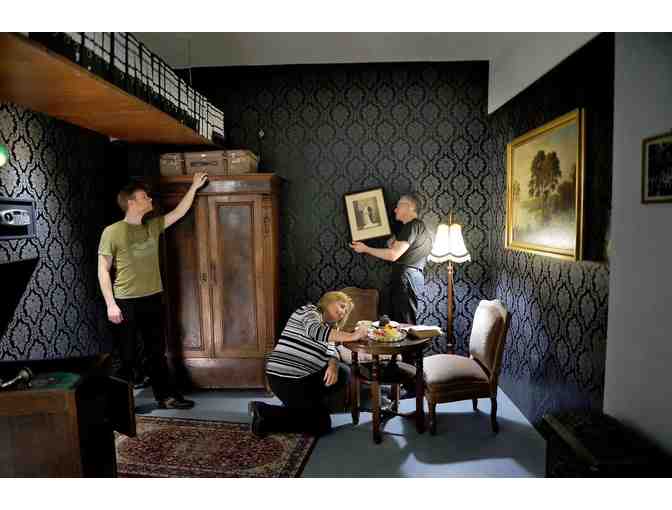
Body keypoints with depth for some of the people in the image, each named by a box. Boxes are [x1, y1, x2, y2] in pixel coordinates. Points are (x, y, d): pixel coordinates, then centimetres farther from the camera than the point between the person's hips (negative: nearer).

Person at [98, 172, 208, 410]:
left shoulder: (153, 226, 8)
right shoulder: (112, 232, -8)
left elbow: (179, 212, 15)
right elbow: (103, 270, -8)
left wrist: (194, 187, 14)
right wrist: (110, 304, -14)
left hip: (153, 299, 5)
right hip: (126, 302, -5)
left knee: (157, 352, 13)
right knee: (127, 356, 6)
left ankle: (166, 396, 23)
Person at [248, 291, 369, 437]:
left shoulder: (328, 328, 20)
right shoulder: (310, 310, -7)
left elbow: (331, 353, 7)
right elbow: (315, 331, -29)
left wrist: (333, 366, -15)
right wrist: (351, 336, -29)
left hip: (303, 376, 9)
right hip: (285, 377, -9)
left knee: (343, 373, 4)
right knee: (322, 425, -5)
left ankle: (313, 404, 6)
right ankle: (265, 414, -3)